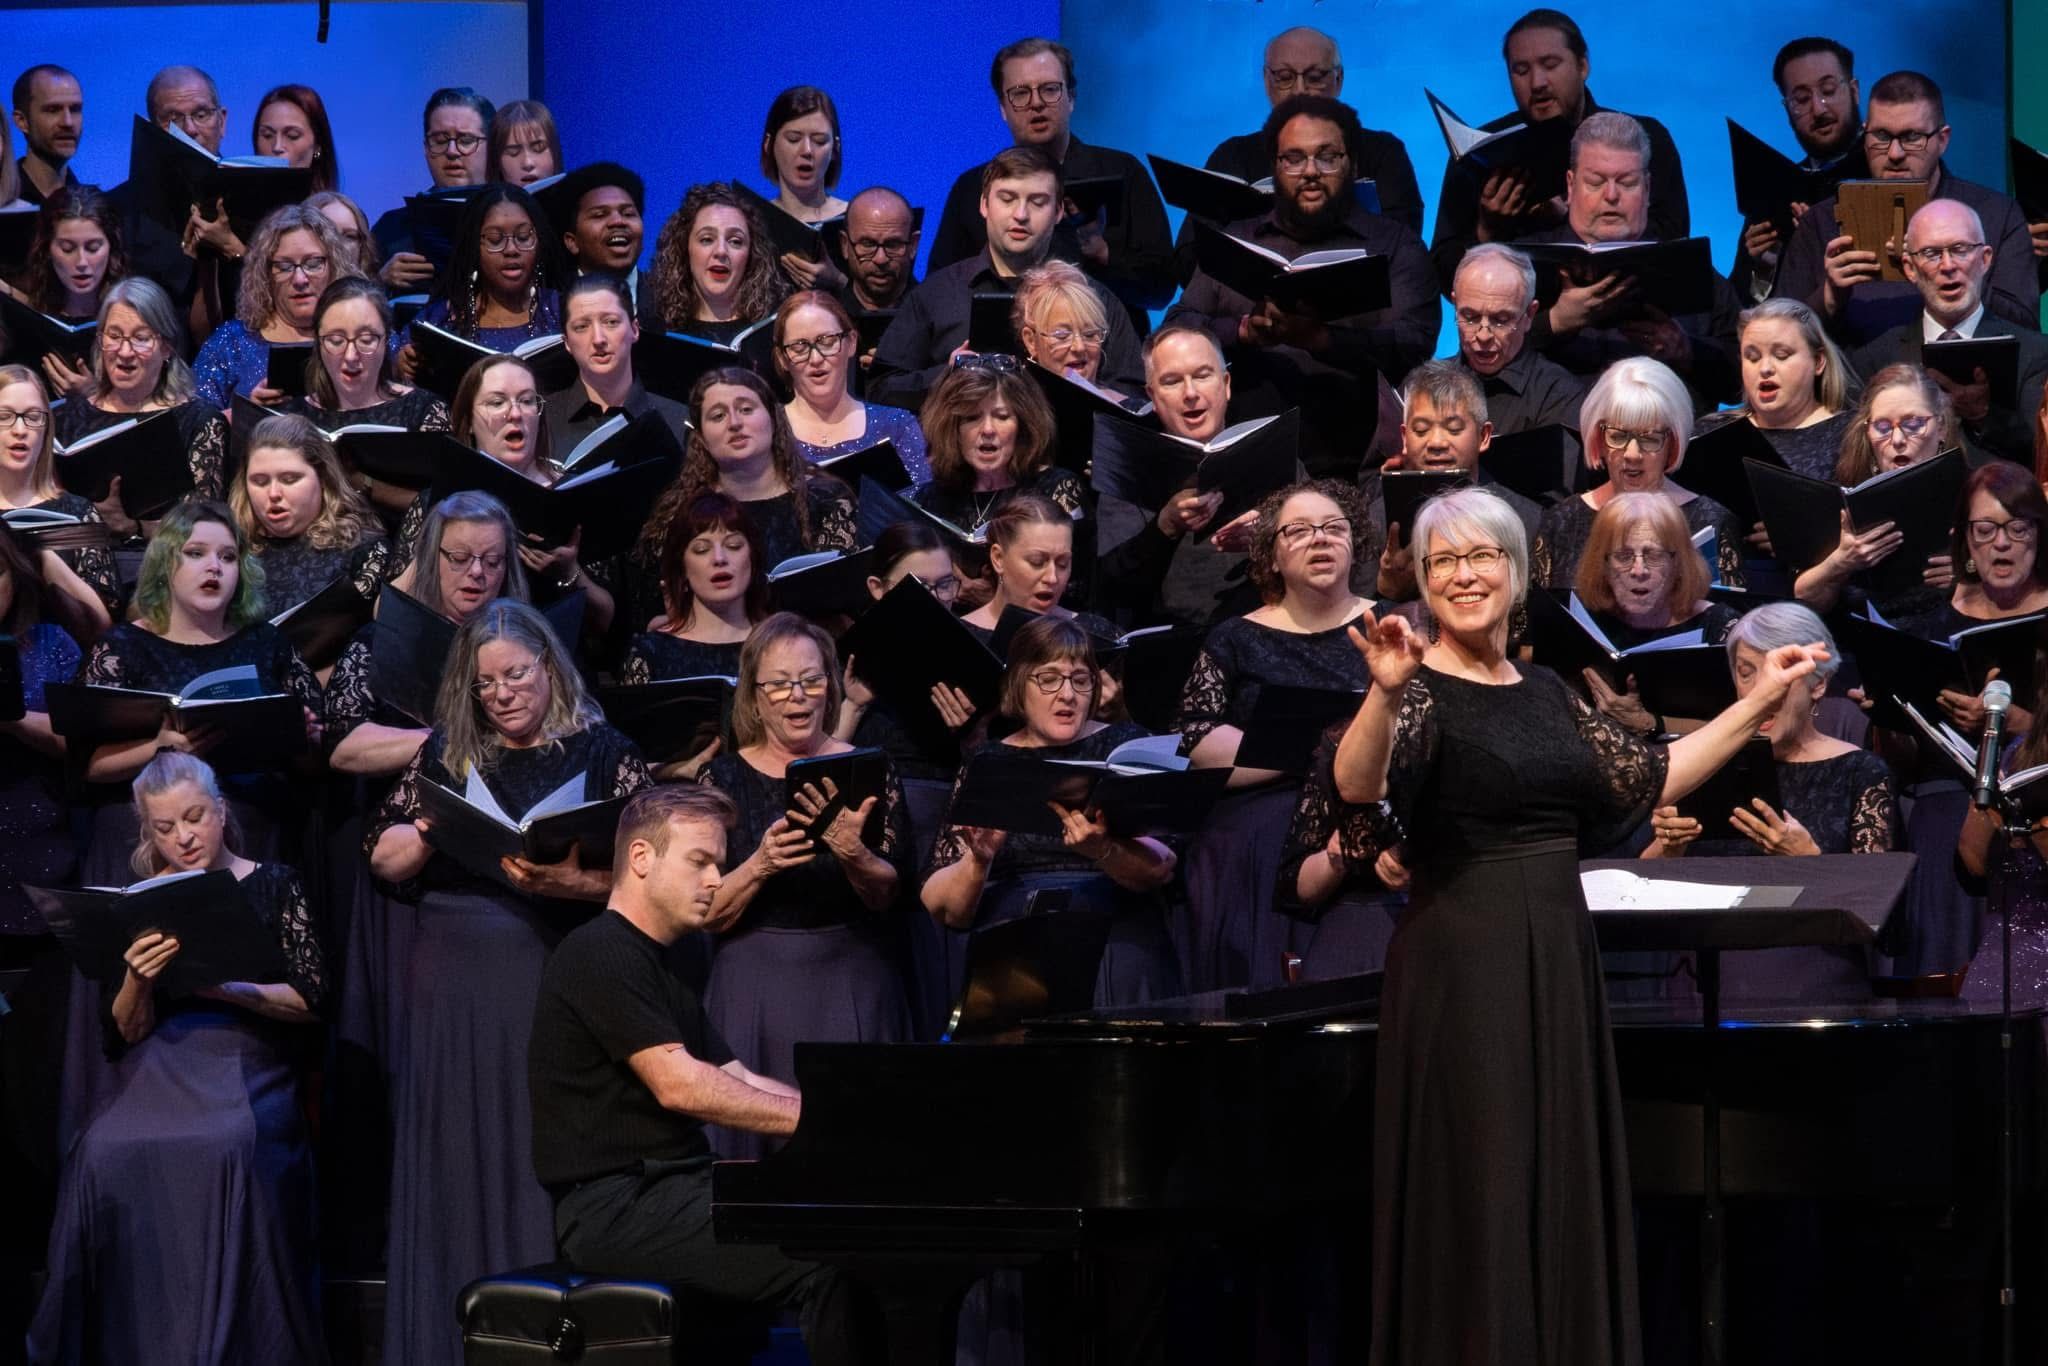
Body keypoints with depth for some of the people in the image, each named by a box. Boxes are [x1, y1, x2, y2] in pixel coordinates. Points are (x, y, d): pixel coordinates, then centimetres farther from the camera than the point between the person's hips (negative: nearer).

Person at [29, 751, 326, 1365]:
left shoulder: (273, 886, 10)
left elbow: (310, 1001, 4)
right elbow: (124, 1032, 13)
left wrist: (230, 989, -12)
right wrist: (136, 982, -9)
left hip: (248, 1061, -2)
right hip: (161, 1068, 2)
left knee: (224, 1146, -38)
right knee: (102, 1151, -33)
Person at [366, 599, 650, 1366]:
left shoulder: (601, 753, 2)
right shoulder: (447, 754, 11)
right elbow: (384, 858, 12)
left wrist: (570, 883, -20)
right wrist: (433, 826, -6)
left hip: (560, 979, -3)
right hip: (455, 991, 3)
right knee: (459, 1166, 4)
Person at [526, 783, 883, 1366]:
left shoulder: (658, 967, 23)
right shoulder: (599, 953, -9)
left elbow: (739, 1082, 17)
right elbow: (678, 1086, -18)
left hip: (672, 1189, 10)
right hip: (615, 1205, -10)